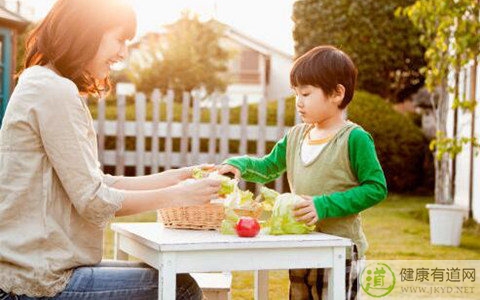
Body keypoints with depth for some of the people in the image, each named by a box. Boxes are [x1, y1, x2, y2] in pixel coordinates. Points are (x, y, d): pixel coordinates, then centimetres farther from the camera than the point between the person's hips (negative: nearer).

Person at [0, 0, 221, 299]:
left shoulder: (49, 86, 15)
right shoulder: (54, 91, -16)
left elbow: (99, 184, 13)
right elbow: (95, 202, -18)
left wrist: (174, 178, 7)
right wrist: (177, 195, -9)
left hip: (35, 271, 10)